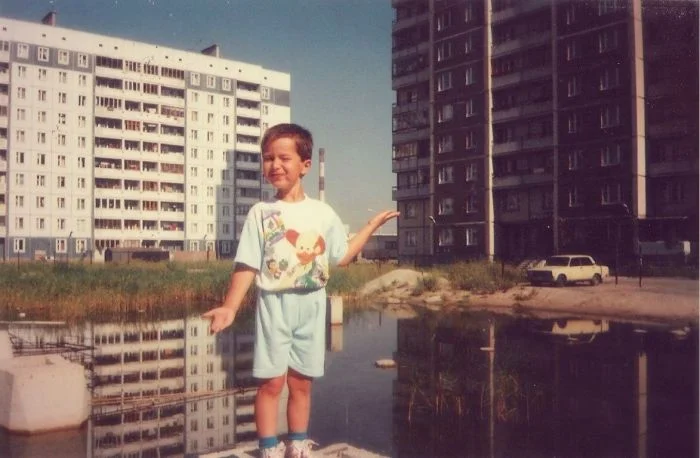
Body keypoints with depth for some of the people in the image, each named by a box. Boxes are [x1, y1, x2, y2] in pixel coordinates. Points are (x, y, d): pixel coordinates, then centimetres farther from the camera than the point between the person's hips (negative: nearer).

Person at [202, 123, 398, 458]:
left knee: (301, 381, 11)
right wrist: (229, 307, -16)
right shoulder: (260, 213, -3)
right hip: (274, 305, -2)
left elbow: (341, 257, 11)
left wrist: (371, 226, 9)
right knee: (271, 381, -1)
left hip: (311, 307, 2)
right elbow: (247, 266, -6)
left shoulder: (323, 213, 3)